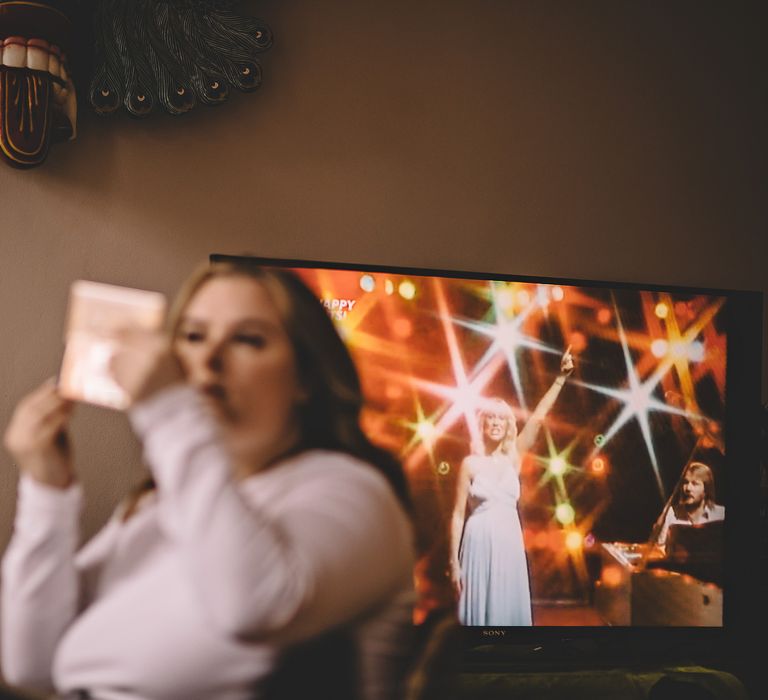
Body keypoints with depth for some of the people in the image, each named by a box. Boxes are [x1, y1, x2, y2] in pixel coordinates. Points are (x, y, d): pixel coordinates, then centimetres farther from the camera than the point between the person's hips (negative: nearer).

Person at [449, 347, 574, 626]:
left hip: (510, 542, 3)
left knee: (509, 608, 5)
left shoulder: (513, 458, 6)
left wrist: (561, 378, -7)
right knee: (481, 609, -2)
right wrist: (454, 561, -7)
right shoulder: (470, 463, -2)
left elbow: (537, 417, -1)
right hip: (480, 543, -3)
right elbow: (458, 514, -2)